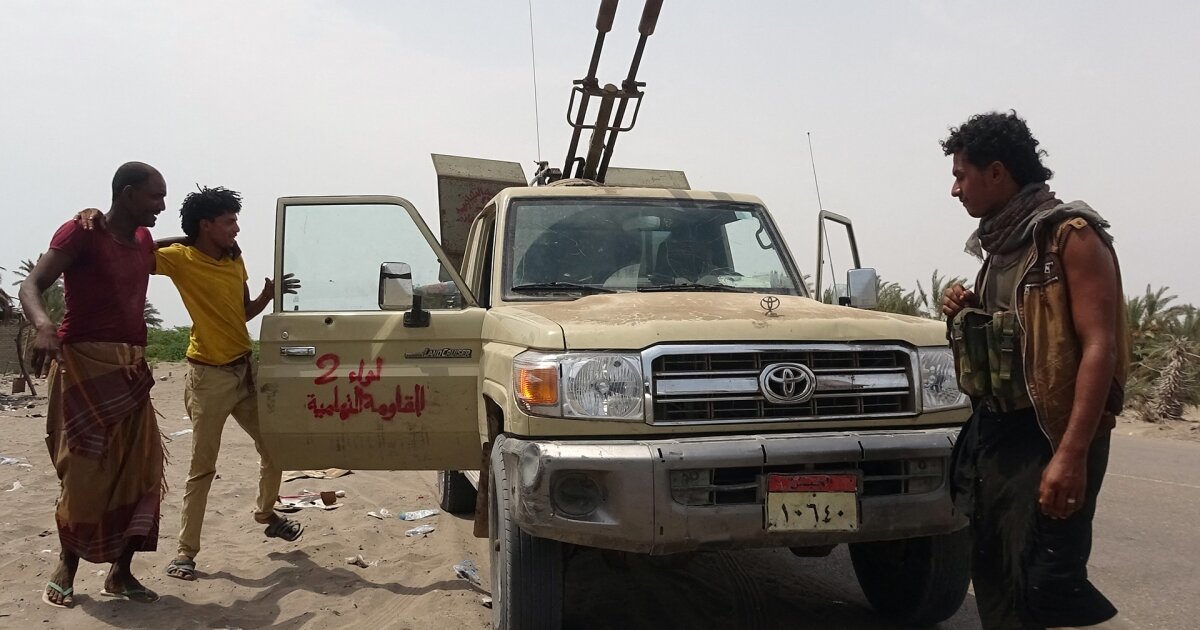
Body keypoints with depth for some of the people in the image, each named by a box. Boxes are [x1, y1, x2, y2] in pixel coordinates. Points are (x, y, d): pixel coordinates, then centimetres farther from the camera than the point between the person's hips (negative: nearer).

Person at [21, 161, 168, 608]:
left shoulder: (144, 242, 13)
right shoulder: (81, 233, -8)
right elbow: (30, 286, -16)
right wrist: (43, 326, -35)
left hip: (130, 370, 7)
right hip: (85, 364, -7)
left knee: (140, 472, 2)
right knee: (87, 473, -3)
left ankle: (120, 572, 12)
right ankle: (66, 567, 17)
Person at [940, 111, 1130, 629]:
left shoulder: (1070, 235, -10)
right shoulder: (999, 243, 15)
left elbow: (1099, 345, -19)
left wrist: (1072, 454, -27)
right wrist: (967, 314, 3)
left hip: (1048, 437, -8)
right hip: (993, 431, 9)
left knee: (1046, 585, -13)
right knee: (993, 578, 12)